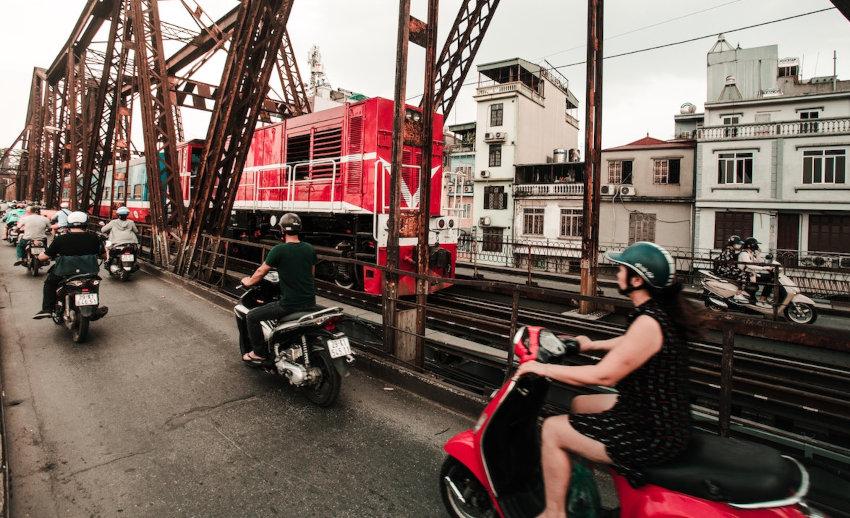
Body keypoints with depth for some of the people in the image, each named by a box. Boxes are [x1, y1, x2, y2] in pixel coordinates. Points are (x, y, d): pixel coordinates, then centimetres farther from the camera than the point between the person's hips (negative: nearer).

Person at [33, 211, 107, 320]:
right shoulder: (93, 237, -1)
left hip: (64, 274, -1)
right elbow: (104, 256, 8)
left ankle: (47, 309, 20)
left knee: (49, 282, 30)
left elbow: (42, 257, 2)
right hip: (90, 272, 1)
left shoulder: (60, 239, -4)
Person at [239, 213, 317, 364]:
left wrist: (249, 281, 21)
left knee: (251, 317, 10)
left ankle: (259, 353, 16)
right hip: (310, 303, 7)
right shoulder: (309, 248, 3)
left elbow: (261, 272, 0)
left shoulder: (279, 250, -13)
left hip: (289, 304, -7)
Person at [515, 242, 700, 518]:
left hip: (652, 435, -10)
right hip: (666, 419, 10)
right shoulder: (664, 310, 2)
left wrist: (543, 368, -19)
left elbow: (603, 375, -27)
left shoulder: (648, 323, -27)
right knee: (580, 402, 24)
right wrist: (593, 345, 33)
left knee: (552, 429, -4)